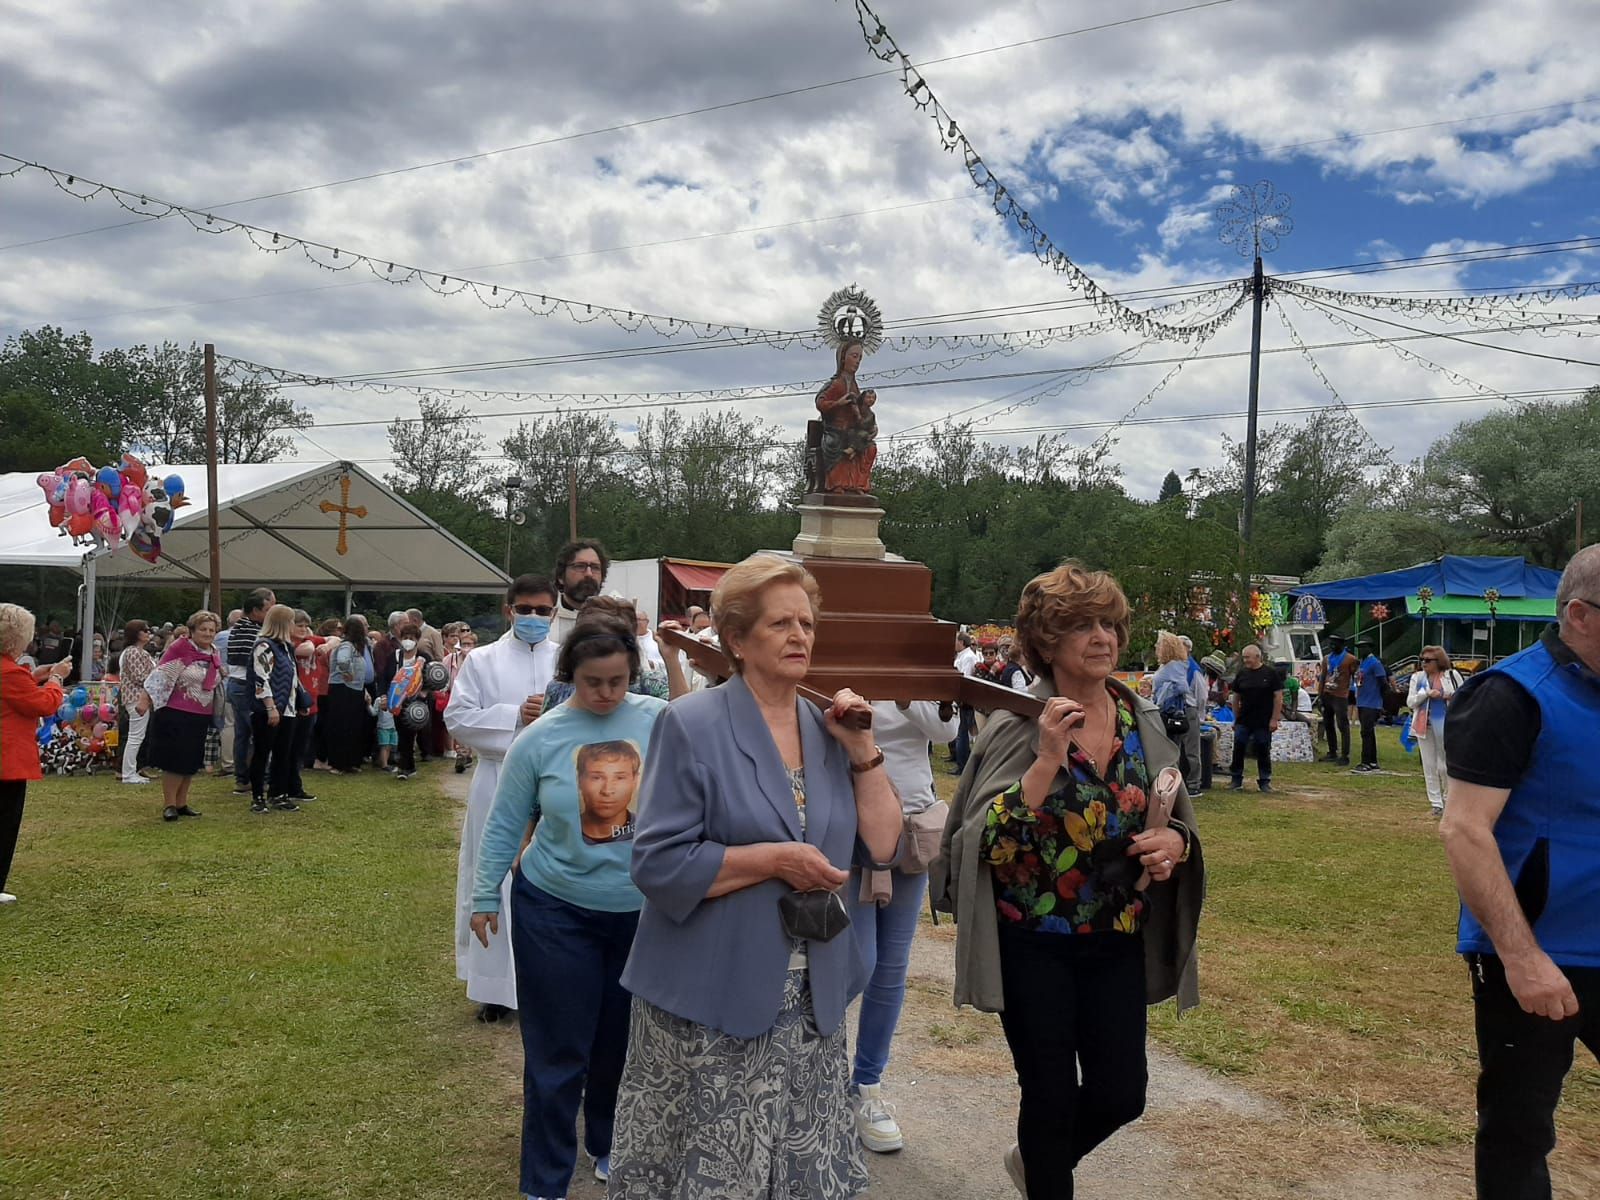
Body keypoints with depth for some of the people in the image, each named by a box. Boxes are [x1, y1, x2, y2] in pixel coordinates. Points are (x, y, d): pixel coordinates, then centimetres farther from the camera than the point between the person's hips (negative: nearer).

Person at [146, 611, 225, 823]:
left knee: (191, 762, 13)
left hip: (201, 717, 7)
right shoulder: (179, 648, -11)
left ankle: (181, 803, 24)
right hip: (175, 715, -7)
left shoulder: (215, 654, 10)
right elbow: (161, 674, -15)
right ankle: (169, 805, 7)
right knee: (174, 760, -2)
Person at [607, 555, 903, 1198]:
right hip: (712, 1006, -5)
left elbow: (880, 847, 5)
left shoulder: (827, 731, 7)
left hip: (810, 1004, 6)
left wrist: (862, 751, -5)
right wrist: (776, 859, -21)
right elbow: (659, 862, -16)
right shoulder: (692, 725, -12)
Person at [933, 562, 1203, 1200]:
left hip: (1118, 942, 5)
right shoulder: (1017, 726, -14)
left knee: (1121, 1096, 11)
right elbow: (991, 843, -22)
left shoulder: (1143, 720, 0)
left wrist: (1175, 842, -11)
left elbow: (1178, 820, 12)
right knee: (1052, 1097, 7)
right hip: (1034, 945, -4)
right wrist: (1048, 759, -30)